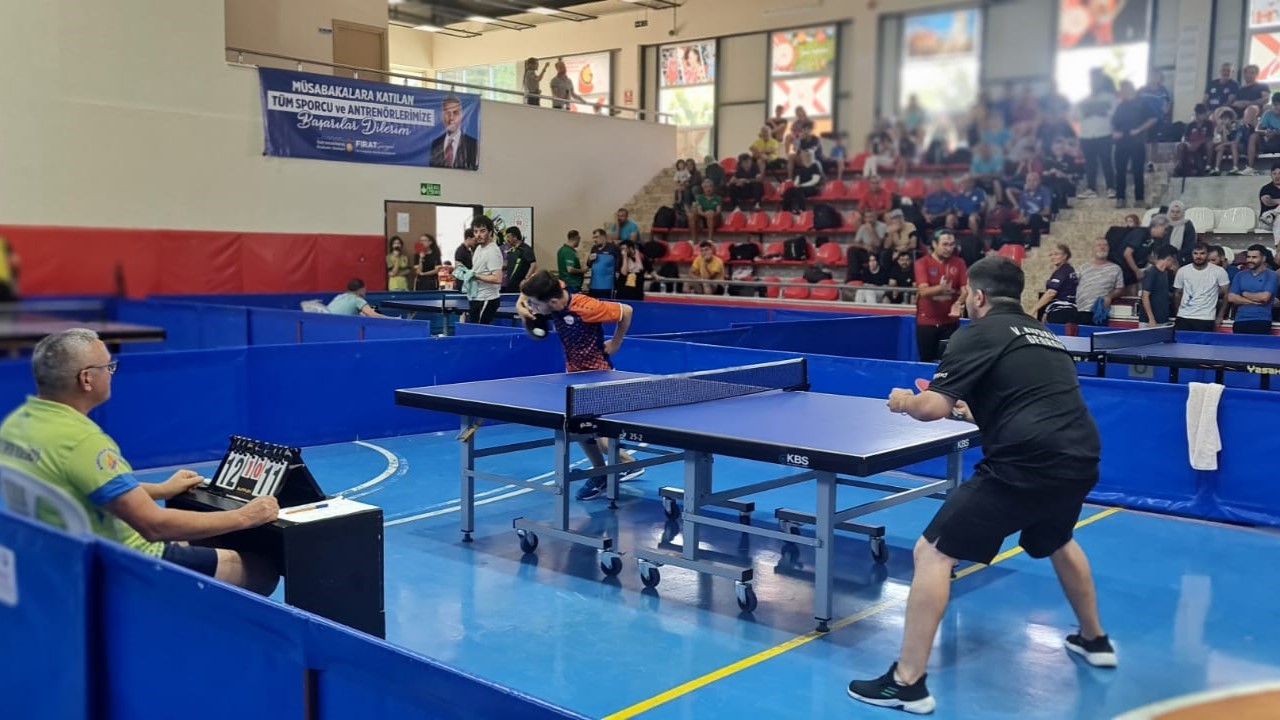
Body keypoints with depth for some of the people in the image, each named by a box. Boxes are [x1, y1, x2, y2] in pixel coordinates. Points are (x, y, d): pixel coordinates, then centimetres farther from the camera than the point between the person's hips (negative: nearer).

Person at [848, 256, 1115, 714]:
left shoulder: (980, 333, 0)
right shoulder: (1044, 336, 23)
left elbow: (934, 407, -8)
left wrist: (905, 401, 13)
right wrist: (977, 411, 38)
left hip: (1025, 466, -8)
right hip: (1079, 461, 8)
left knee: (932, 553, -1)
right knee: (1057, 541, 39)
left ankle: (907, 683, -1)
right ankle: (1095, 640, 54)